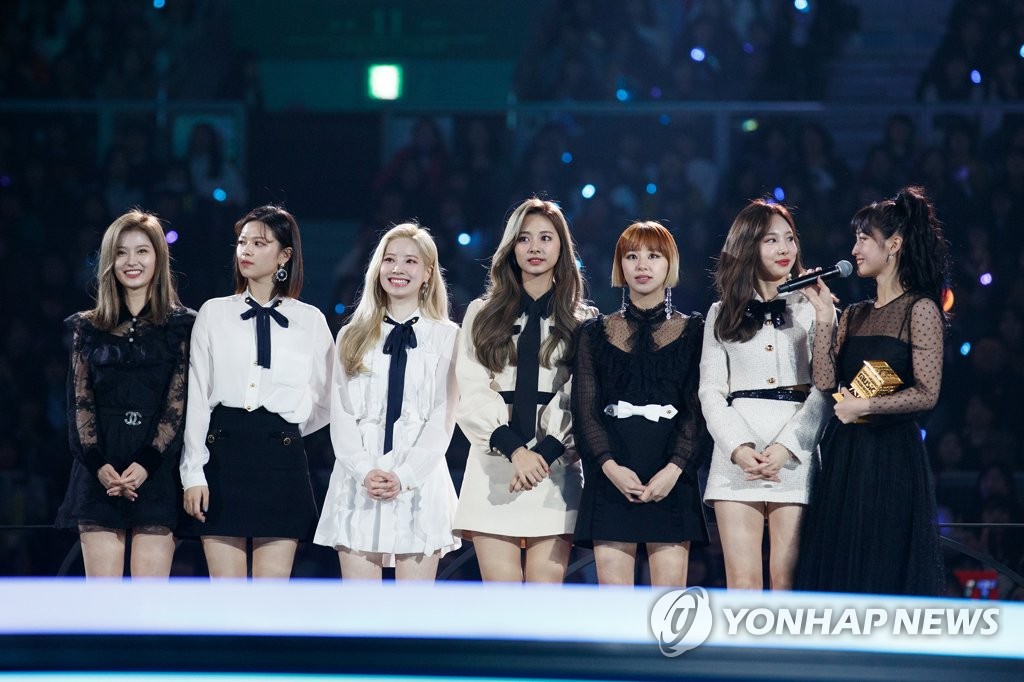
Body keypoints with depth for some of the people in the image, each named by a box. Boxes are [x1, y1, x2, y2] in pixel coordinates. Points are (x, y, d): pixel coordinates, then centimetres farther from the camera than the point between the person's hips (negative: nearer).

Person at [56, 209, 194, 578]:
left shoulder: (181, 326, 5)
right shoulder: (88, 328, 12)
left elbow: (180, 402, -2)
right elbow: (80, 402, 7)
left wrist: (146, 464, -13)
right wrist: (98, 465, -9)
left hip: (157, 474, -2)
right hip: (99, 474, 2)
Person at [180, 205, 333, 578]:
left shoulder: (310, 321, 7)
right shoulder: (214, 313, 7)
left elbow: (326, 403, 16)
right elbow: (195, 398, 3)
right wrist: (193, 474, -3)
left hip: (280, 461, 0)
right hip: (223, 455, 0)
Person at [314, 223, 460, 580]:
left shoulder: (447, 337, 7)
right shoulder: (352, 337, 13)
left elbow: (443, 417, 0)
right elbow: (341, 415, 7)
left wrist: (403, 476, -11)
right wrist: (366, 472, -10)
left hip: (420, 486, -2)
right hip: (358, 484, 2)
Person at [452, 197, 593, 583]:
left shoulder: (582, 323, 11)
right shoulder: (482, 315, 13)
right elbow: (472, 394, 2)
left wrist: (545, 452, -14)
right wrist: (515, 450, -13)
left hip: (556, 468, -1)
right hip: (494, 469, 1)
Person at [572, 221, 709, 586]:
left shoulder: (693, 332, 10)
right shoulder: (595, 333, 14)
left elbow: (699, 411, 2)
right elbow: (585, 410, 6)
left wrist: (674, 469, -12)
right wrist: (610, 466, -11)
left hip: (671, 477, -1)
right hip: (611, 475, 1)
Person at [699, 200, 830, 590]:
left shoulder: (812, 307, 9)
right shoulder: (722, 314, 15)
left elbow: (825, 388, 2)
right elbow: (711, 390, 9)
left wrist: (786, 447, -10)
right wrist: (738, 448, -8)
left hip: (796, 457, -1)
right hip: (737, 460, 1)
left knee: (786, 581, -6)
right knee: (742, 583, -5)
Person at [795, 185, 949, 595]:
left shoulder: (919, 309, -5)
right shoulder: (854, 315, 15)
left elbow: (927, 393, -11)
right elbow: (825, 381, 4)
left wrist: (864, 407, -14)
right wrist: (824, 317, 2)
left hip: (891, 455, -7)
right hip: (843, 456, 7)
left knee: (886, 573, -5)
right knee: (837, 571, 5)